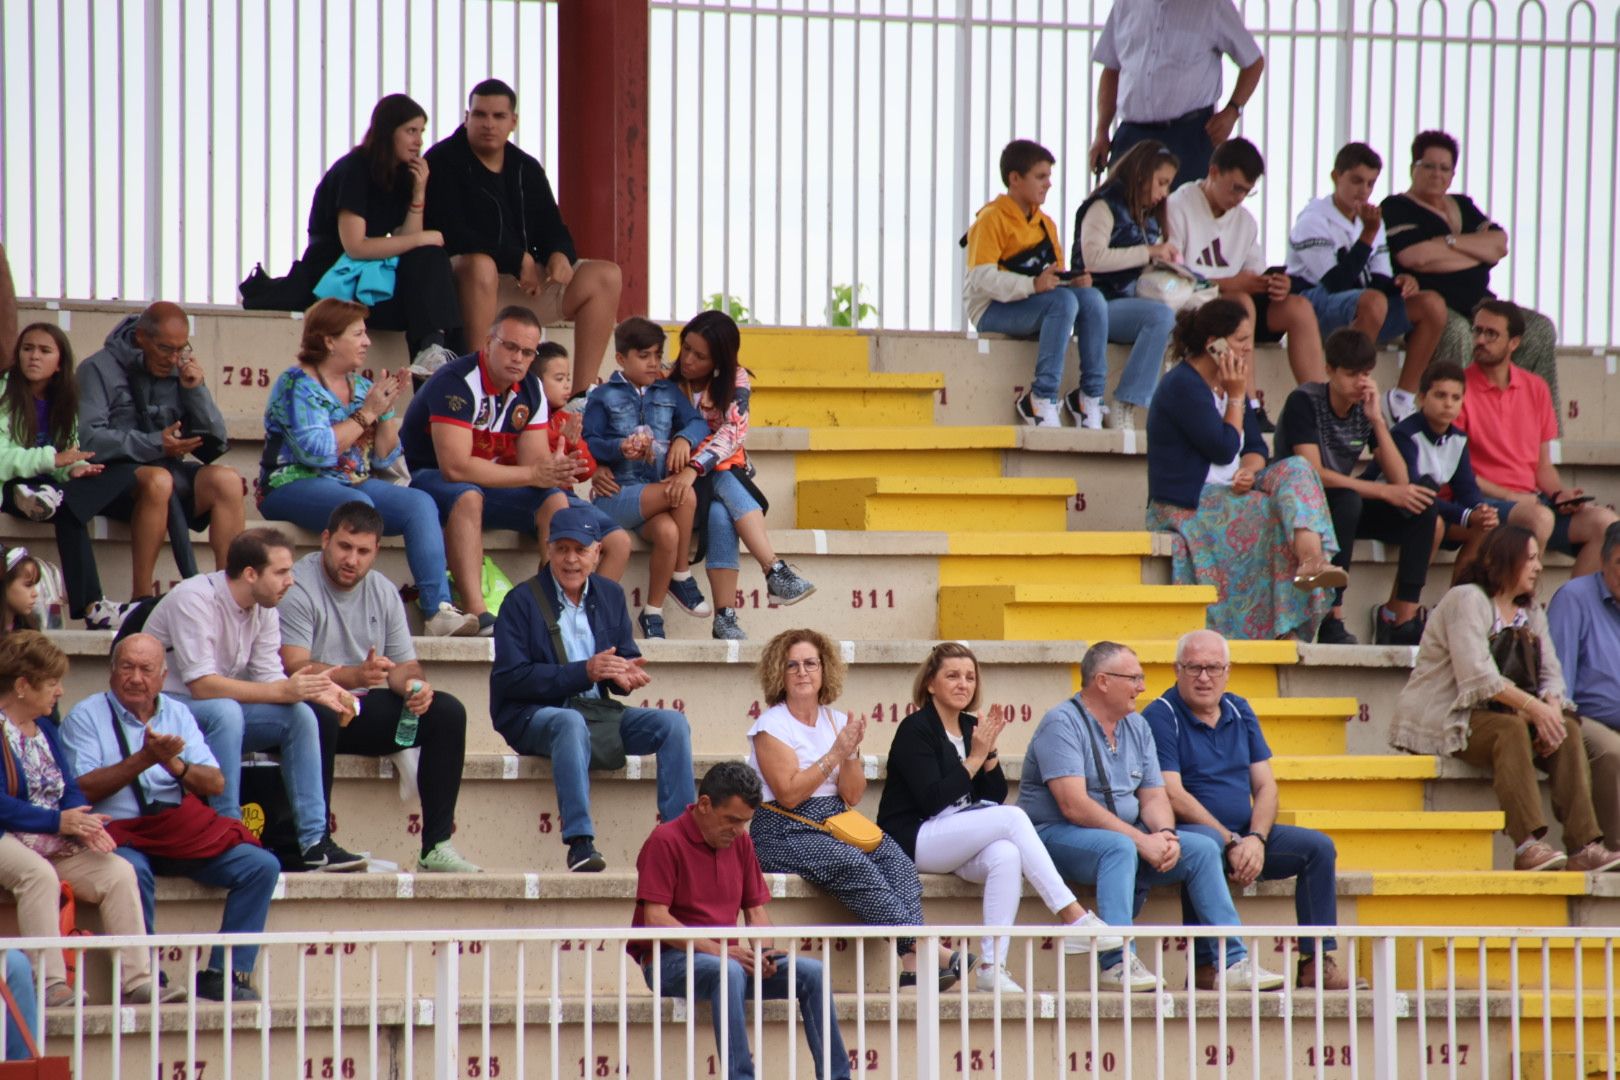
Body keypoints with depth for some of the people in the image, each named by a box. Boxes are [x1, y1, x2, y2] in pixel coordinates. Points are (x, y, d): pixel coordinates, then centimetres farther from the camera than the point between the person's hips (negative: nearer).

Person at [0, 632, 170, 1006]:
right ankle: (51, 986, -40)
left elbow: (71, 790, 13)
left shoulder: (44, 730, 18)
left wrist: (85, 826, -9)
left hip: (54, 844, 8)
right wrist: (58, 822, -22)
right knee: (39, 873, -38)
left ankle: (137, 981, -19)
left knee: (119, 872, -13)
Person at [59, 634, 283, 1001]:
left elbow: (216, 783, 6)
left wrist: (175, 764, -14)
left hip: (183, 826, 5)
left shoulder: (177, 714, 16)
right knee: (131, 872, -39)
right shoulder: (86, 716, 3)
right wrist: (144, 759, -17)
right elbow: (84, 789, -11)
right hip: (120, 832, -5)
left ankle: (226, 974, -11)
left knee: (261, 866, -14)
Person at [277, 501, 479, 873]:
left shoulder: (383, 592, 11)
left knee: (447, 712, -11)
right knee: (321, 714, -40)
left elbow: (404, 664, 10)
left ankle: (436, 846, -16)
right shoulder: (297, 588, -11)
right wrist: (355, 676, -38)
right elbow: (294, 668, -22)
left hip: (364, 713, 6)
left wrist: (413, 684, -15)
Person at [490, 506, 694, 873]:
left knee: (673, 723, -15)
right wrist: (585, 672, -22)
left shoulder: (610, 596, 14)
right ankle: (580, 843, -46)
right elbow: (511, 678, -13)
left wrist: (623, 674, -13)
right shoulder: (522, 601, -4)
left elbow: (627, 659, 15)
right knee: (571, 723, -39)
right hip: (532, 716, -5)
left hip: (596, 709, 5)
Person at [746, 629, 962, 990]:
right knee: (853, 864, -32)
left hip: (833, 825, 6)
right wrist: (835, 753, -15)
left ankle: (912, 964, -37)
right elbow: (789, 794, -14)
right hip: (784, 834, -6)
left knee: (893, 856, -23)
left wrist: (852, 753, -10)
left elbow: (853, 795, 8)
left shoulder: (836, 721, 13)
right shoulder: (772, 725, -4)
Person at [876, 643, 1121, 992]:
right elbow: (931, 800, -18)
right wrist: (975, 758, -14)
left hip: (959, 839, 6)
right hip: (913, 840, -6)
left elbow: (996, 796, 10)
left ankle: (991, 967, -34)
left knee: (1006, 856, -30)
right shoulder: (916, 729, -6)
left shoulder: (971, 728, 14)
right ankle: (1073, 918, -28)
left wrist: (990, 752, -5)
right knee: (1012, 818, -26)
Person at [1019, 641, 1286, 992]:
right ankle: (1118, 962, -42)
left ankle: (1234, 963, -9)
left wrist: (1164, 833, -15)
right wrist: (1141, 841, -25)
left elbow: (1153, 796, 10)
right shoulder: (1062, 723, -13)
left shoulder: (1137, 726, 14)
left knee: (1203, 848, -7)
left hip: (1125, 835, 8)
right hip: (1057, 835, -8)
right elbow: (1074, 806, -22)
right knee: (1119, 848, -37)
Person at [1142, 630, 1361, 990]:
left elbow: (1265, 786, 8)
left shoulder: (1240, 713, 13)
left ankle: (1316, 962, -10)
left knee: (1319, 847, -9)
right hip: (1187, 833, -7)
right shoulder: (1161, 717, -6)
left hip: (1244, 837, 7)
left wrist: (1256, 839, -12)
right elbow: (1173, 796, -15)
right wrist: (1231, 843, -19)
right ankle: (1206, 966, -38)